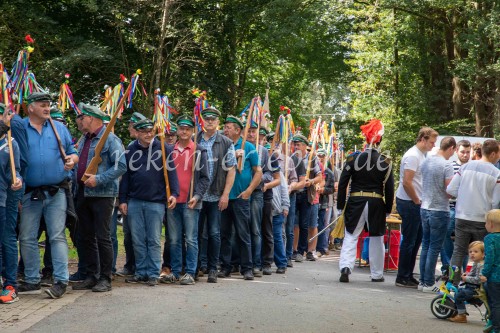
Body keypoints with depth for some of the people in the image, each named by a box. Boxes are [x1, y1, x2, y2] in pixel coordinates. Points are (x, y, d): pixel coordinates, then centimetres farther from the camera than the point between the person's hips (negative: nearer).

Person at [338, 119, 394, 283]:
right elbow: (389, 188, -1)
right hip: (376, 203, 0)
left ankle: (345, 267, -11)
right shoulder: (385, 162, -3)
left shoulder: (353, 158, -3)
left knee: (351, 236, 7)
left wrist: (341, 205, 4)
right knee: (376, 239, 12)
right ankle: (377, 274, 18)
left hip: (355, 202, 0)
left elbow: (342, 183, -3)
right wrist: (388, 208, 8)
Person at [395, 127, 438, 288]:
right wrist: (417, 201, -13)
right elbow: (407, 182, -22)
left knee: (416, 240, 13)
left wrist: (419, 202, 13)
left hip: (416, 204, 10)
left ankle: (408, 276, 21)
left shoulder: (422, 155, 15)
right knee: (409, 241, -4)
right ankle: (402, 278, 4)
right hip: (409, 203, -10)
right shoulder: (413, 156, -15)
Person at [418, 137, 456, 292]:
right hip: (439, 212, -7)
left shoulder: (426, 161, 6)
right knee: (434, 248, 0)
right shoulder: (447, 165, -16)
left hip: (425, 208, 7)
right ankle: (429, 284, 4)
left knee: (426, 246, 14)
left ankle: (423, 281, 18)